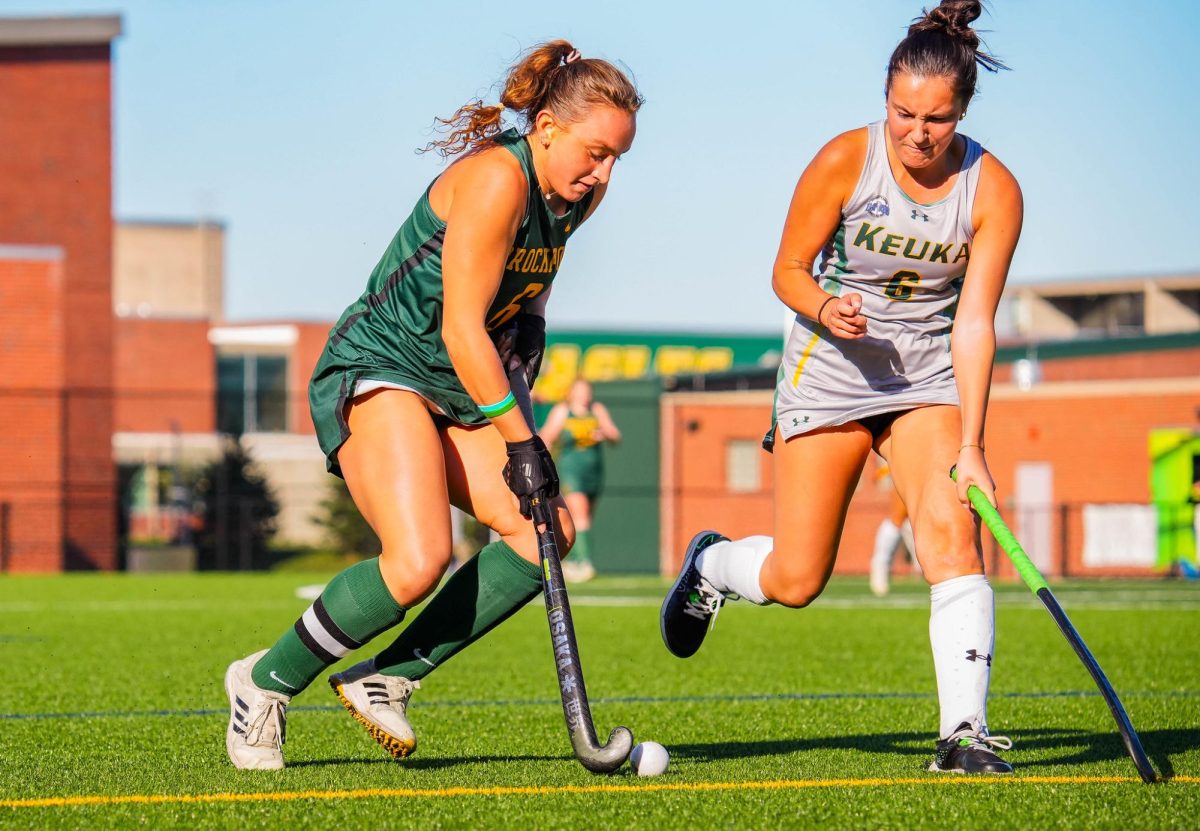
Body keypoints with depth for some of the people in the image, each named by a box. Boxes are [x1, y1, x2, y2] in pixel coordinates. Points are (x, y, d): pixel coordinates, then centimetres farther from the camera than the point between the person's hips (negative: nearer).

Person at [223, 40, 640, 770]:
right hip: (377, 371, -9)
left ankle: (388, 678, -4)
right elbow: (461, 329, -23)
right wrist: (520, 441, -22)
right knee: (419, 559, -27)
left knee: (549, 530, -9)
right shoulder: (495, 178, -22)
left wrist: (527, 328, 7)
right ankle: (266, 682, -6)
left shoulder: (580, 194, 5)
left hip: (457, 393, 9)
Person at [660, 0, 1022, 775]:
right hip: (833, 367, -1)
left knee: (953, 531, -22)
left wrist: (970, 444, -23)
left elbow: (975, 322, -16)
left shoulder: (993, 190, -13)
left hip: (930, 376, 1)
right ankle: (711, 564, 34)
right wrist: (825, 308, -27)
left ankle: (964, 731, -22)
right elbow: (788, 270, -4)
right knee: (796, 580, -1)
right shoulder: (844, 162, -15)